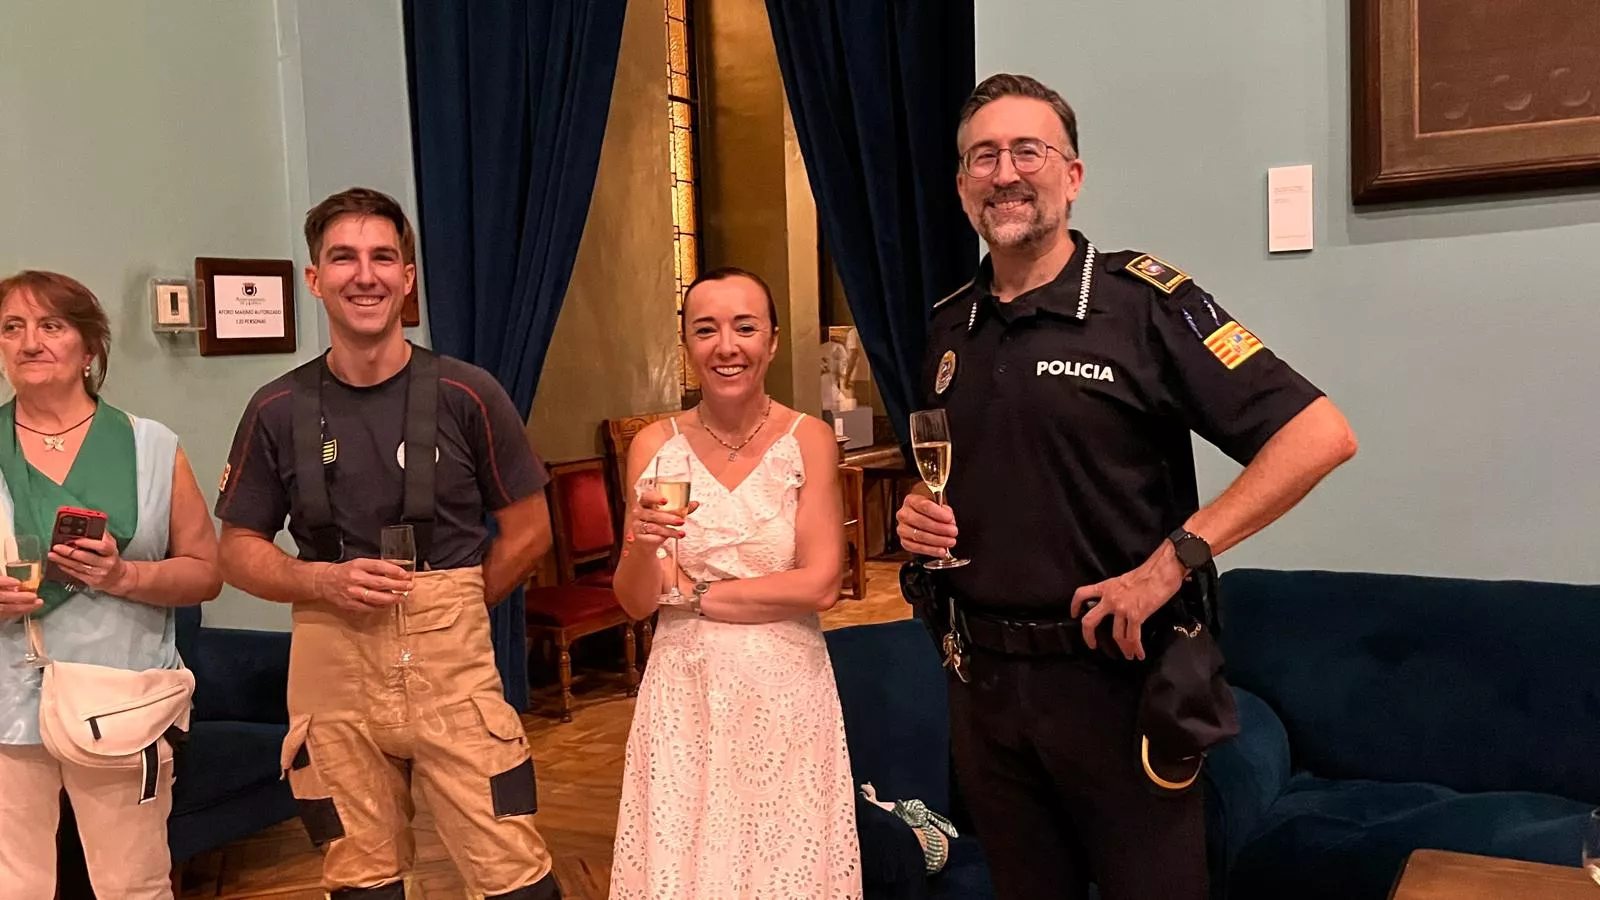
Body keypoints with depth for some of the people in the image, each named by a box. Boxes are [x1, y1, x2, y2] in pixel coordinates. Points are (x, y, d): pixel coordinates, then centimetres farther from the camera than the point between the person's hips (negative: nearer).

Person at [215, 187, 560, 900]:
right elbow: (238, 551, 9)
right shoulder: (278, 410, 3)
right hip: (331, 671, 2)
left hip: (453, 662, -1)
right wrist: (325, 582, -9)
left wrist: (443, 610, 2)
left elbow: (529, 531, 6)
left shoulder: (466, 395, -2)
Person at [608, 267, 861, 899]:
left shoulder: (809, 439, -5)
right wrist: (642, 545, -22)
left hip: (786, 688, -1)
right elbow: (634, 602, -1)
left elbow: (820, 585, -11)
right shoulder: (655, 446, 0)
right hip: (684, 688, 1)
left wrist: (690, 592, -7)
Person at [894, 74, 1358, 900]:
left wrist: (1171, 562, -21)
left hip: (1114, 670, -5)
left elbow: (1320, 434, -16)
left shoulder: (1145, 301, -11)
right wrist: (920, 516, -1)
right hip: (980, 675, 5)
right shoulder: (948, 327, 6)